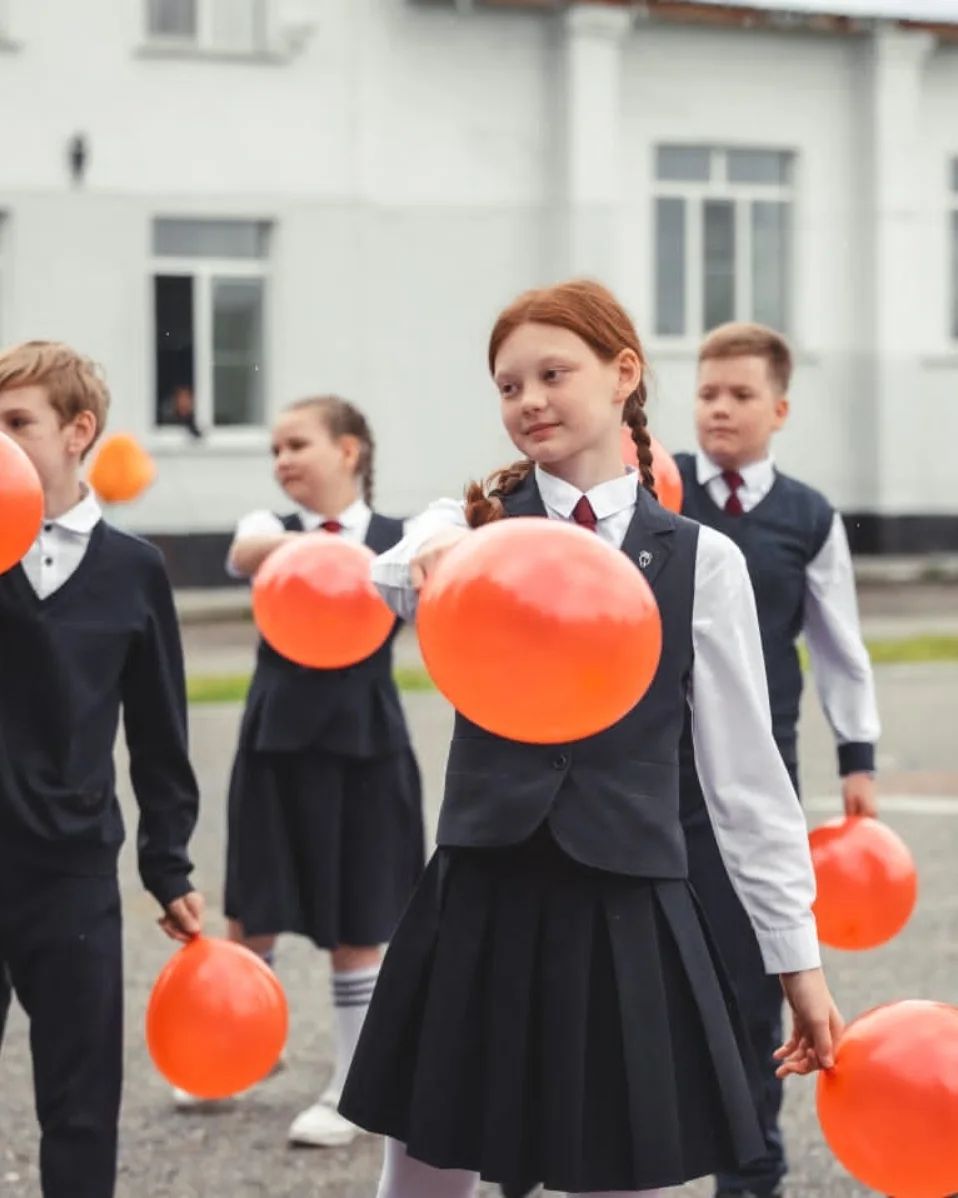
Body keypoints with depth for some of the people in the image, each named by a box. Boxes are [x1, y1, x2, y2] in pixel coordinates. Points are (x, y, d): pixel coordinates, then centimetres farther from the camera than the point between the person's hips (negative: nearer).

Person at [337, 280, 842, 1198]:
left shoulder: (701, 561, 2)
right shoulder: (472, 525, 1)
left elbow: (744, 770, 5)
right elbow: (384, 587, -24)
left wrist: (797, 955, 4)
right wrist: (432, 561, -48)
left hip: (626, 917, -1)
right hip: (481, 904, 1)